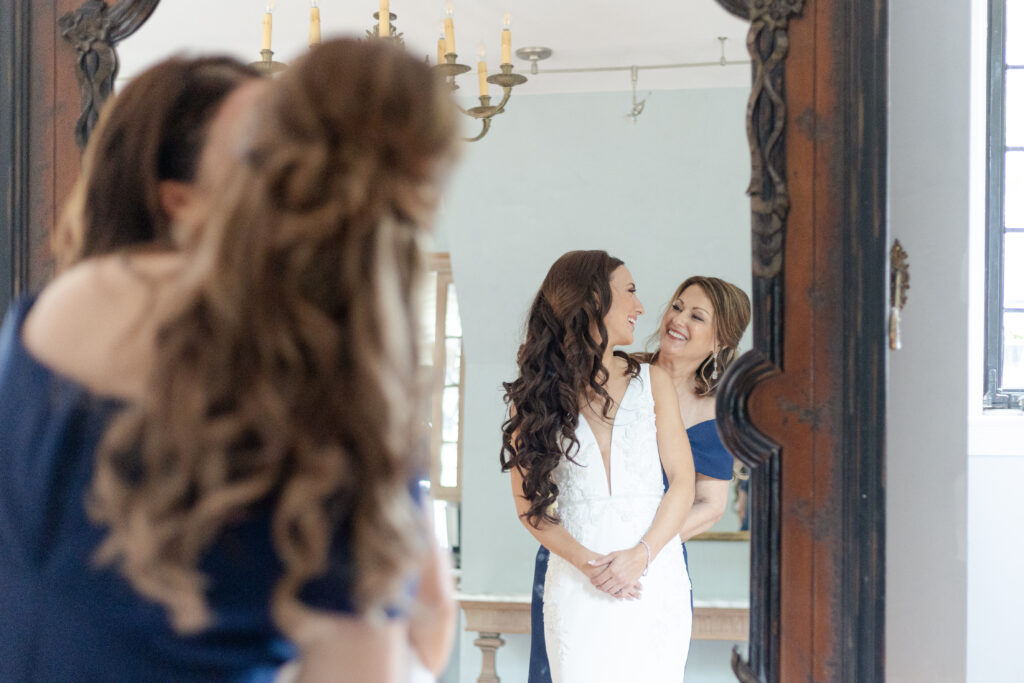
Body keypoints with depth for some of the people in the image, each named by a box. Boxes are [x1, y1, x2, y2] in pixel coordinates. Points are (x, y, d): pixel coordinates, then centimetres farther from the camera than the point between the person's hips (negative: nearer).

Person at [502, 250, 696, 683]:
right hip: (576, 581, -1)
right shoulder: (534, 395, 4)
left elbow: (682, 482, 3)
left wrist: (641, 555, -11)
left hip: (655, 577, 1)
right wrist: (584, 560, -13)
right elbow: (529, 503, 1)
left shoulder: (652, 383, 8)